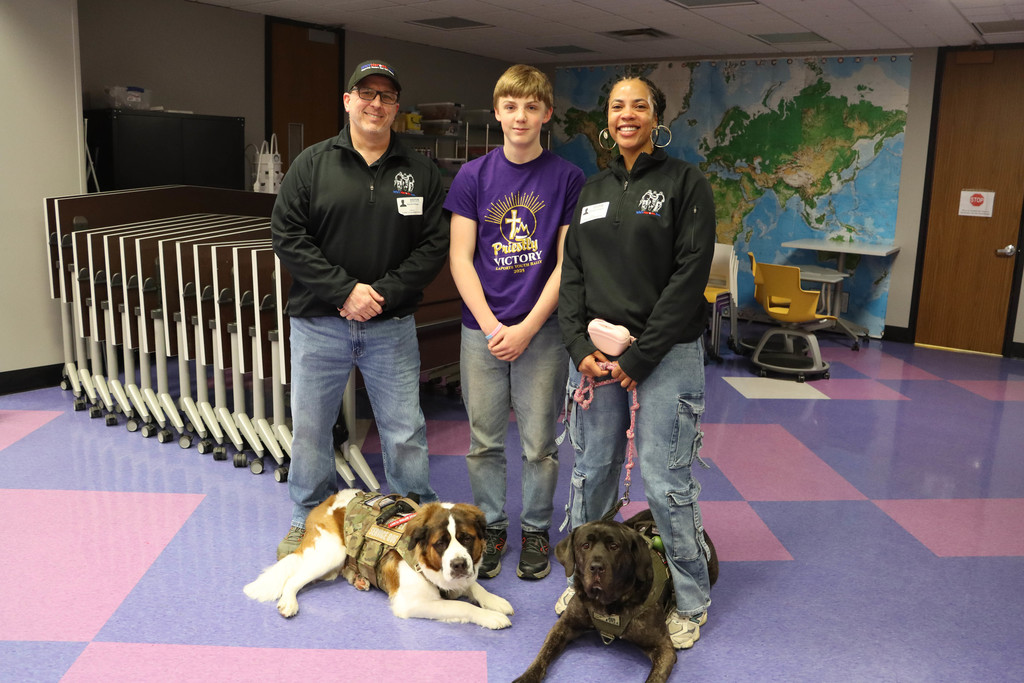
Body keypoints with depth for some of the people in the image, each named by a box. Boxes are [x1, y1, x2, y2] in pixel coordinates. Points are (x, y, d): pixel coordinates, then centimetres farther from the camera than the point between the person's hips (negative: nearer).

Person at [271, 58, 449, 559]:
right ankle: (308, 520, 31)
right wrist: (345, 289, -13)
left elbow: (434, 245, -2)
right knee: (309, 427, 11)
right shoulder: (312, 164, 2)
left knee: (405, 433, 5)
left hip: (391, 327, 0)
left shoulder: (420, 172, 4)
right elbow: (287, 237, -4)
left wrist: (383, 293, -13)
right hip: (319, 324, 0)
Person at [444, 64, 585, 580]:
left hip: (541, 329, -1)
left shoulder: (566, 178, 1)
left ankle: (535, 530, 26)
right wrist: (491, 326, -9)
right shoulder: (473, 176, 4)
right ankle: (491, 527, 27)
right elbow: (460, 257, 1)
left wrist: (527, 328, -10)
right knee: (484, 440, 9)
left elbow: (566, 263, -2)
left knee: (539, 442, 7)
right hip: (482, 329, 1)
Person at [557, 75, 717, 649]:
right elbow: (572, 273, 10)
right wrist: (580, 346, -4)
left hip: (665, 354, -4)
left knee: (666, 479, -2)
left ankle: (691, 601, 18)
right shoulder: (592, 189, 14)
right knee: (592, 471, 11)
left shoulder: (686, 182, -2)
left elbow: (690, 274, -10)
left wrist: (639, 356, -14)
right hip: (595, 349, 5)